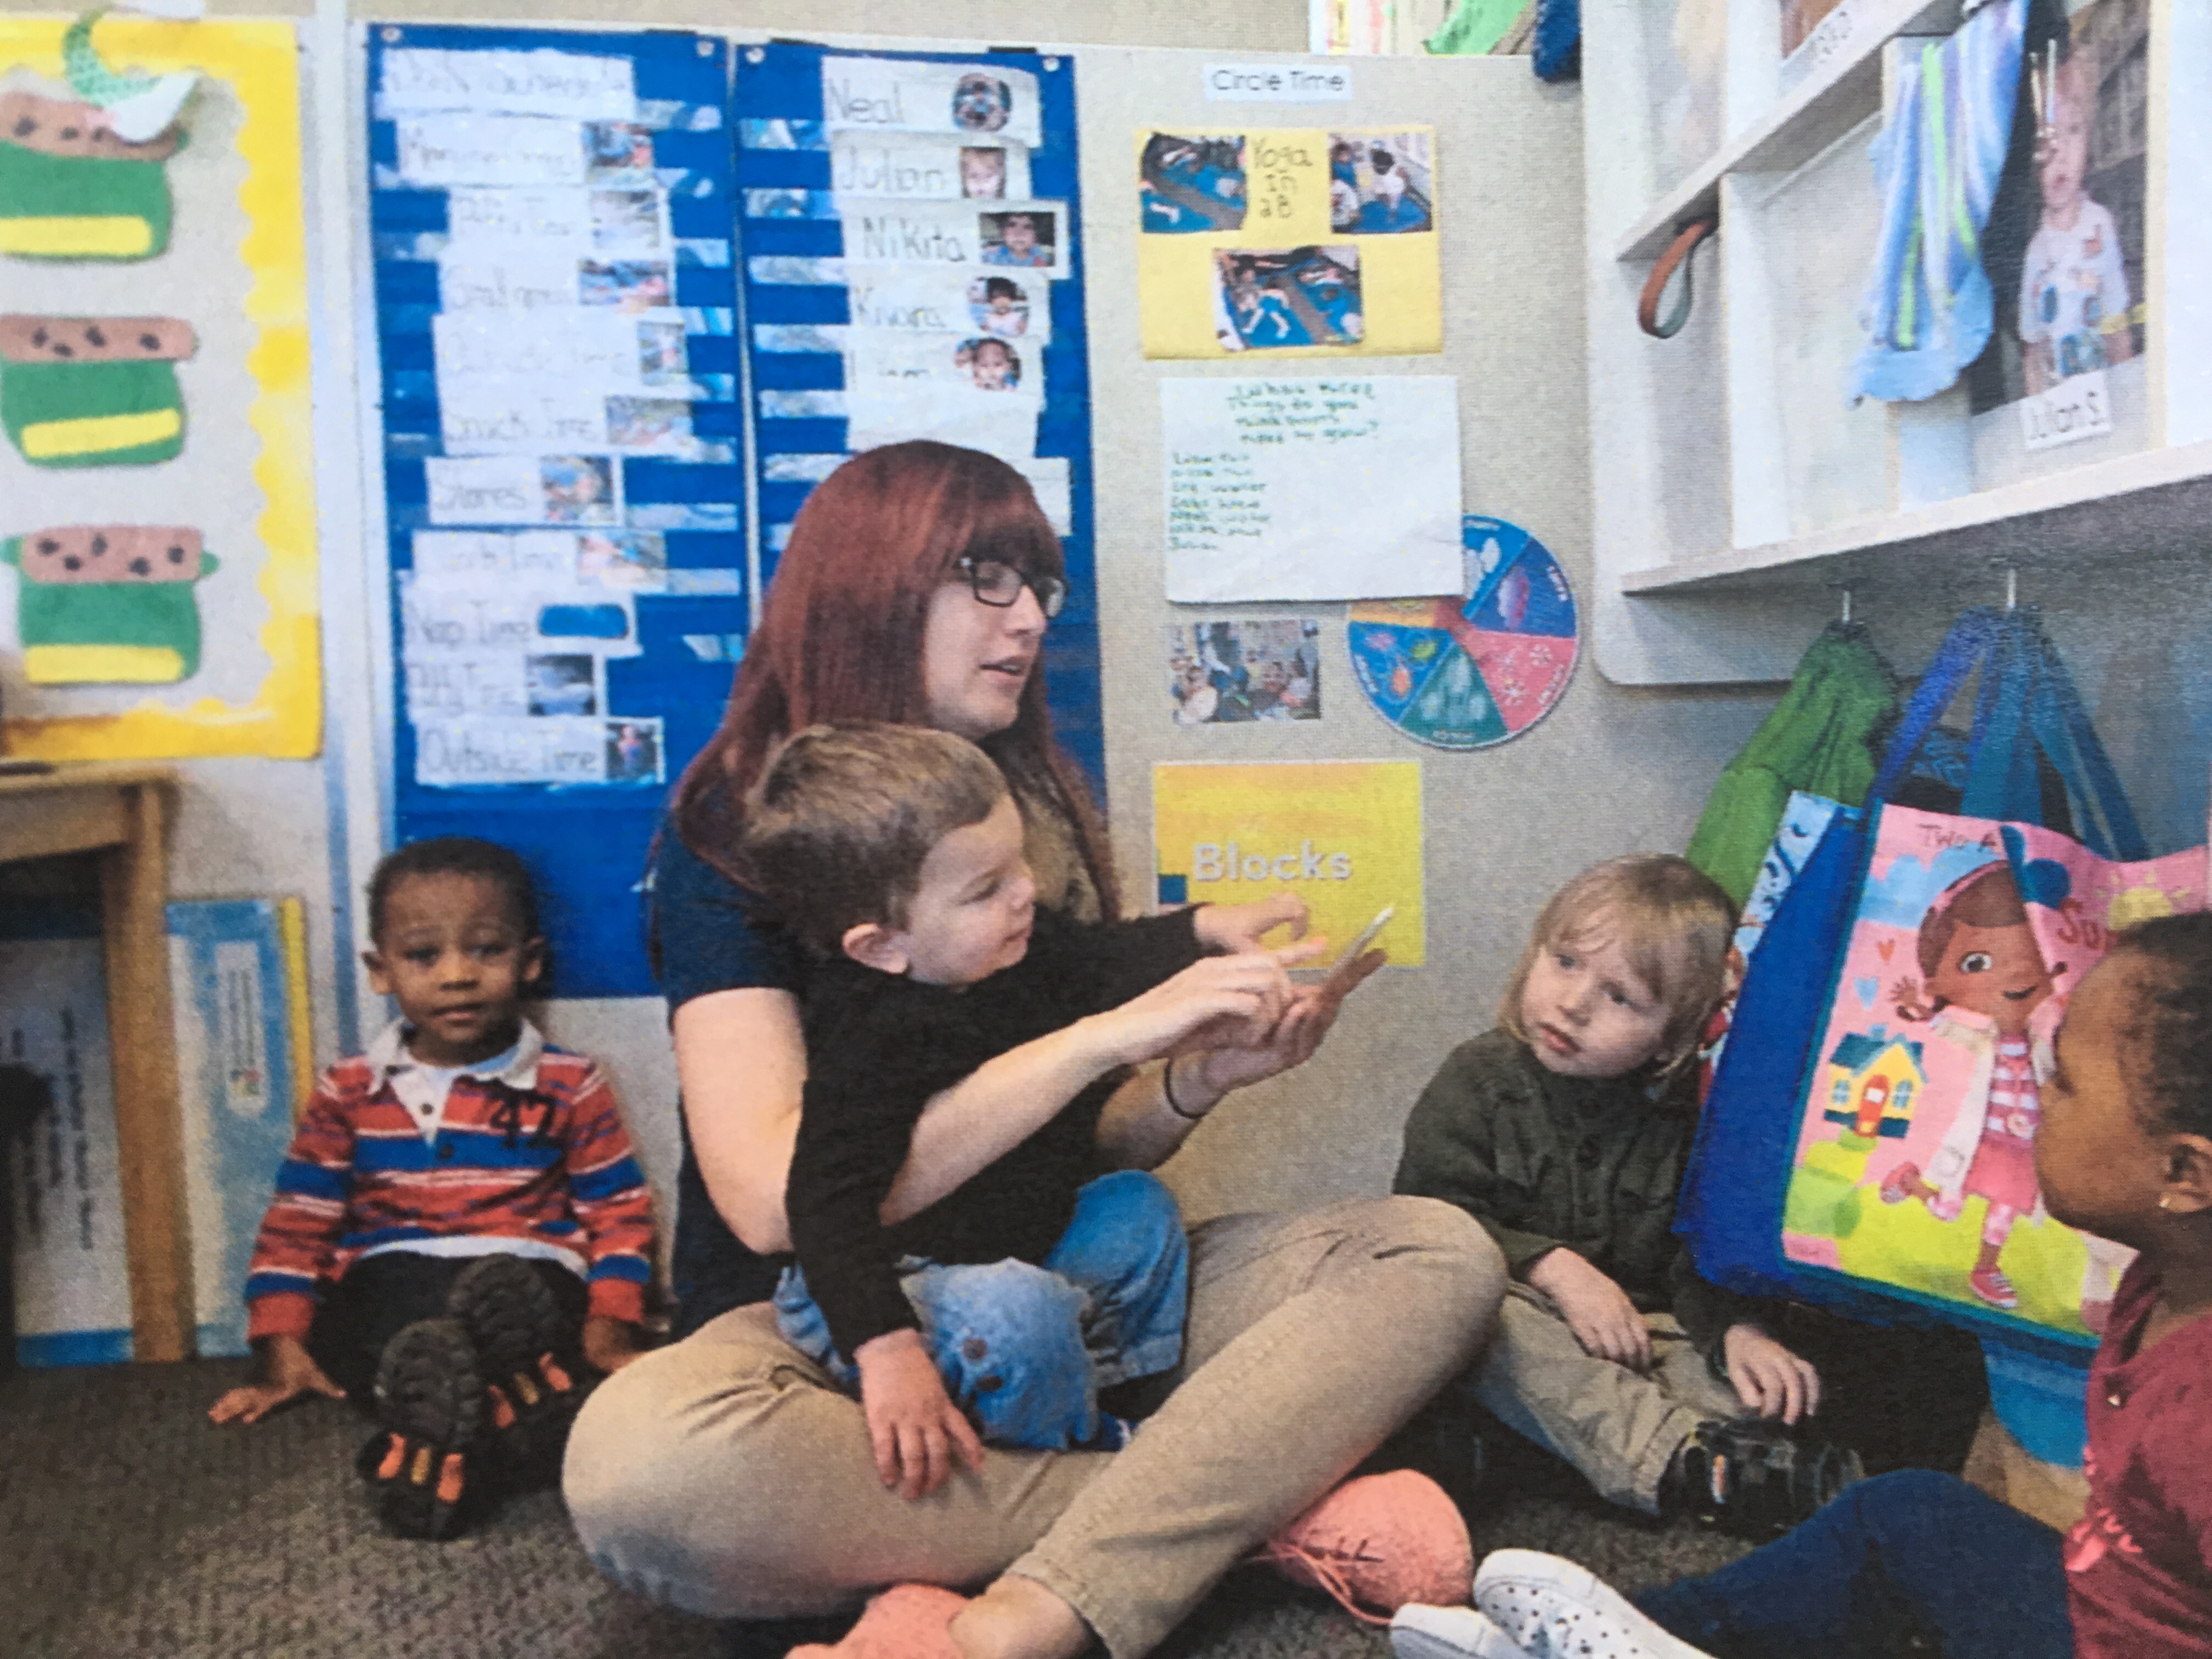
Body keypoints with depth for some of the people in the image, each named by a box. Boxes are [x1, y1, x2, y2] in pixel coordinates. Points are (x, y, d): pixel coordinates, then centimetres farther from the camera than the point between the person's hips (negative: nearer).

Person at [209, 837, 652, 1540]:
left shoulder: (571, 1087, 9)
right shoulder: (349, 1092, 13)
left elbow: (619, 1215, 8)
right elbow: (296, 1225, 14)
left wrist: (610, 1327, -6)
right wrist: (283, 1346, 3)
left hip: (528, 1276, 0)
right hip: (389, 1283, 1)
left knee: (505, 1294, -38)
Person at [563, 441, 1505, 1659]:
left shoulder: (1046, 813, 8)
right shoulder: (735, 836, -7)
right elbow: (771, 1198, -21)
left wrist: (1203, 1078, -11)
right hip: (822, 1321, -4)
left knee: (1441, 1253, -14)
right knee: (639, 1456, -37)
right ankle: (1242, 1504, -21)